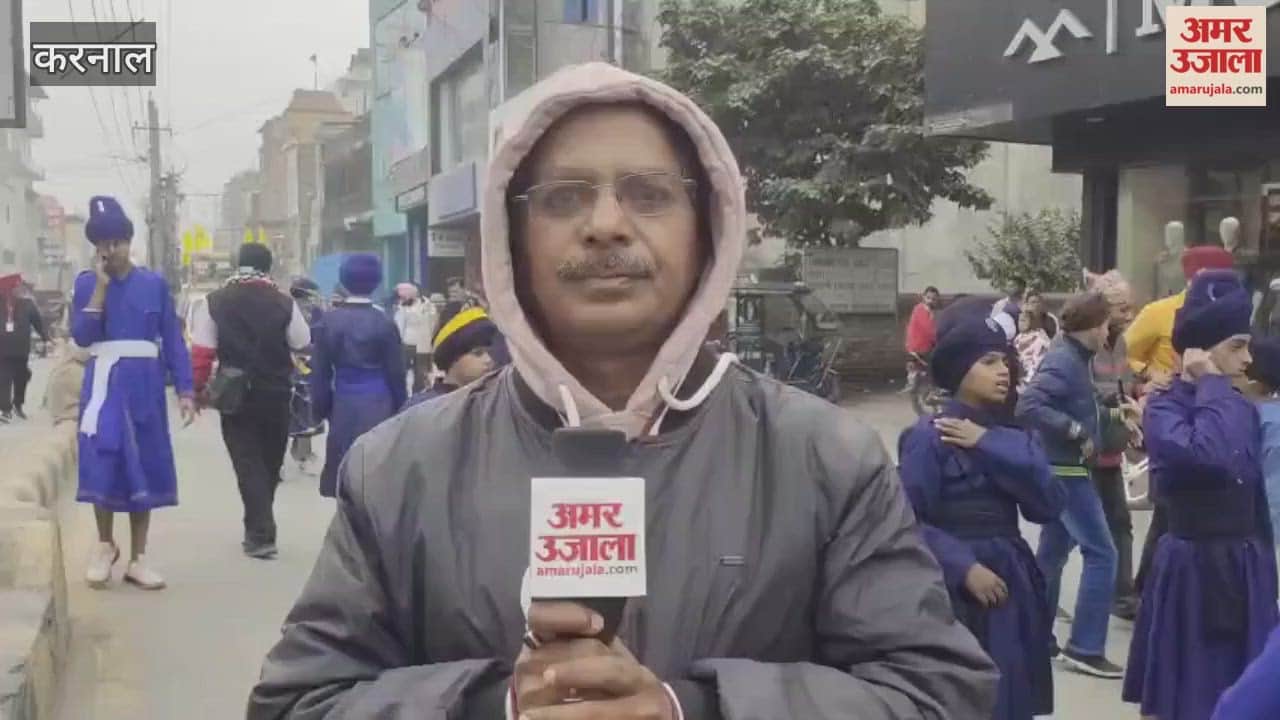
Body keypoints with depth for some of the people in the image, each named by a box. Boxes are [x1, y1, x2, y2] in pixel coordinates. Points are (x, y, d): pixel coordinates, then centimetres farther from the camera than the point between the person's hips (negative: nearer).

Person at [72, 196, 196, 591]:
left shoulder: (155, 283, 4)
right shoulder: (86, 283, 2)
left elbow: (173, 340, 4)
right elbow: (82, 337, -10)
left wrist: (185, 390, -3)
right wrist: (101, 285, -13)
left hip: (145, 386, 1)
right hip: (104, 386, -1)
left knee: (145, 470, 5)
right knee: (102, 466, -7)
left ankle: (138, 559, 15)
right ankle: (105, 544, 17)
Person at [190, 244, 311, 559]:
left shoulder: (215, 302, -4)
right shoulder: (284, 303, -4)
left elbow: (202, 352, -6)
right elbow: (303, 345, 0)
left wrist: (198, 389, 4)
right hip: (276, 396, 1)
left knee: (247, 464, 2)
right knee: (269, 463, 16)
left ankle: (261, 534, -7)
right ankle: (259, 528, 26)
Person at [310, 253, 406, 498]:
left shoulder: (330, 320, -2)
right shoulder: (384, 322, -7)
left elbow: (320, 370, 1)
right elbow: (396, 372, -2)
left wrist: (322, 407, 10)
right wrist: (399, 408, 8)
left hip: (343, 404, 2)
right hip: (378, 405, -2)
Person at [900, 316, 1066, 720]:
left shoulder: (1013, 436, 9)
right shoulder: (929, 438, -11)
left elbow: (1050, 505, -5)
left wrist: (990, 445, -11)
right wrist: (965, 568, -20)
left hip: (1010, 584, 6)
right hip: (955, 591, -6)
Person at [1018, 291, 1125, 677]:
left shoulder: (1072, 357, 9)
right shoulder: (1065, 361, -20)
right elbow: (1028, 405, -31)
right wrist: (1076, 431, -27)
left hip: (1063, 469, 10)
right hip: (1066, 470, -10)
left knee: (1052, 552, 16)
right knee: (1101, 553, -7)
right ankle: (1085, 647, -3)